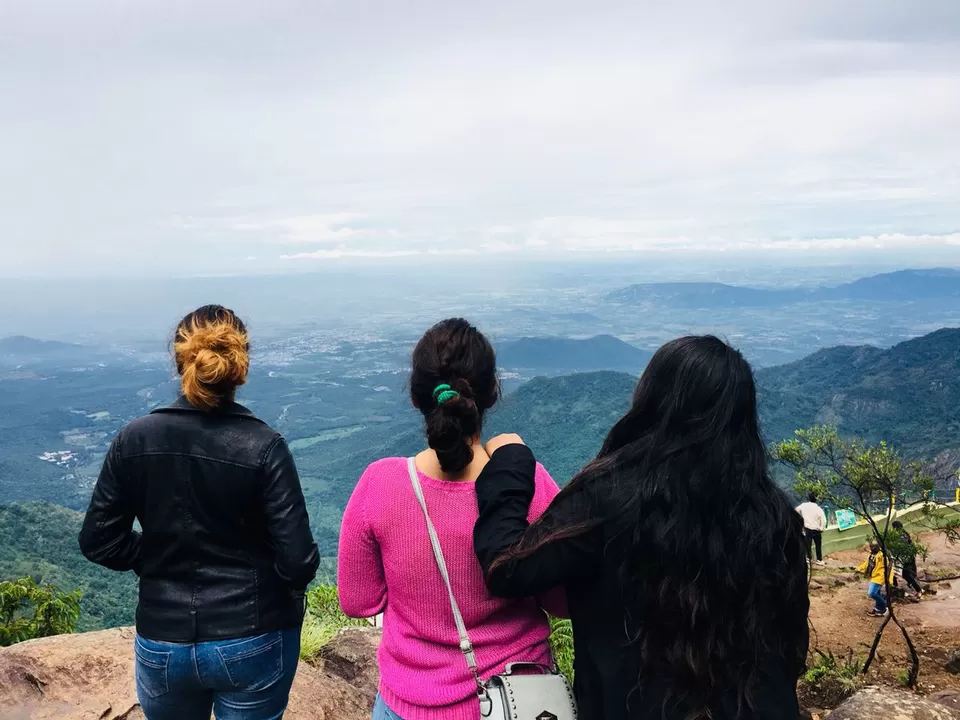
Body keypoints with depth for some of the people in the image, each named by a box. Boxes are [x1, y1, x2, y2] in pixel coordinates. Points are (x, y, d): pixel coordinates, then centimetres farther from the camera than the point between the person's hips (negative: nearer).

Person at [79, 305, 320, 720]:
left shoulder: (134, 440, -10)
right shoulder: (262, 446, -18)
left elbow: (98, 542, -3)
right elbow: (298, 562, -18)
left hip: (162, 642, 3)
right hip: (252, 643, -2)